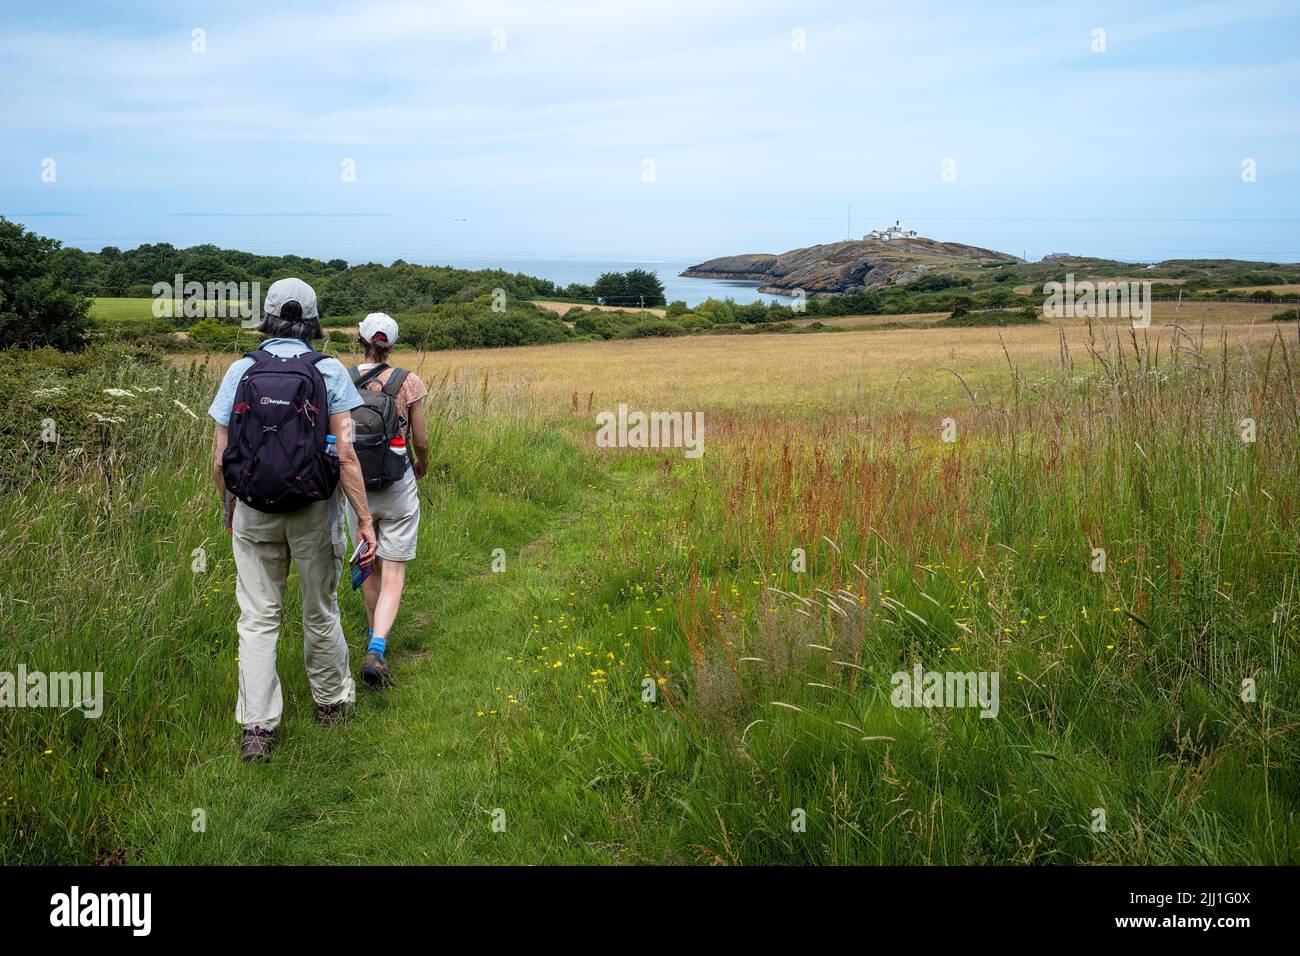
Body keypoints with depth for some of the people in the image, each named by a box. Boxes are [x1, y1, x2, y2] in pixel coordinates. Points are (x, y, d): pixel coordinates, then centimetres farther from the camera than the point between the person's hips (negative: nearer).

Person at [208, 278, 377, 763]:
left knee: (258, 618, 7)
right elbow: (345, 454, -12)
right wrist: (364, 519, -7)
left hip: (253, 512, 1)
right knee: (320, 611, 16)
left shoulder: (240, 371, 0)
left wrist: (228, 507, 18)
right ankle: (332, 701, 34)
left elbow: (220, 459, 1)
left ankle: (257, 727, 4)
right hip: (313, 511, -1)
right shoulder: (330, 371, -6)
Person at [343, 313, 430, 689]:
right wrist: (423, 462, 20)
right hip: (397, 488, -3)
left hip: (356, 487, 3)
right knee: (393, 575, 1)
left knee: (370, 566, 22)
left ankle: (376, 641, 37)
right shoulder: (408, 382, -9)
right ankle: (377, 650, -20)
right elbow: (421, 440, -2)